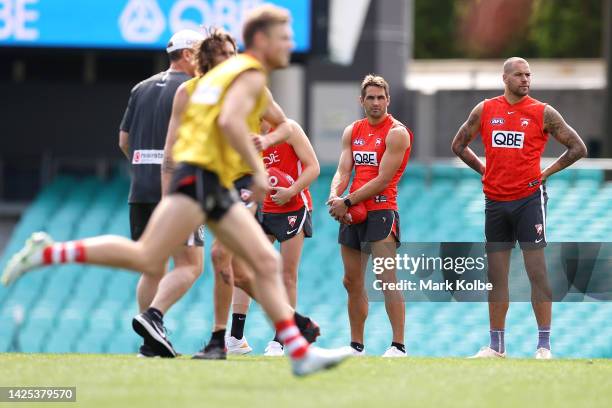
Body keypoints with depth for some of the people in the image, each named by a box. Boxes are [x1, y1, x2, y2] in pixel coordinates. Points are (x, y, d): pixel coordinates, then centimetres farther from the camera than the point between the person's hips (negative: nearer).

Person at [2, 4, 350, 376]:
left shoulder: (227, 70, 25)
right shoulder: (251, 74, -4)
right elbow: (229, 121, -21)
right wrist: (259, 171, -20)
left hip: (217, 190, 10)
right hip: (201, 175, -10)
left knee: (267, 262, 4)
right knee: (147, 259, -19)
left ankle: (300, 352, 0)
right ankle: (48, 253, -16)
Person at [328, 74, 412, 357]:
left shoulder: (396, 133, -8)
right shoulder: (352, 132, 14)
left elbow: (383, 179, -14)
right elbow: (343, 171, 7)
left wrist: (348, 201, -16)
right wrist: (335, 196, -14)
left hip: (380, 210, -7)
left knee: (387, 278, -15)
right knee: (352, 281, 11)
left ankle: (398, 345, -17)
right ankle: (356, 346, 21)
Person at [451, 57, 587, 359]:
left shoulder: (543, 113, -3)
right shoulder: (484, 110, 6)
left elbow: (578, 148, 1)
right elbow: (459, 145, 18)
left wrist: (546, 173, -2)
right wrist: (484, 170, 8)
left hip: (529, 198, -4)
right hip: (495, 201, 4)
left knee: (537, 271, -8)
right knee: (496, 275, 7)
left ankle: (544, 345, -7)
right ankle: (496, 346, 14)